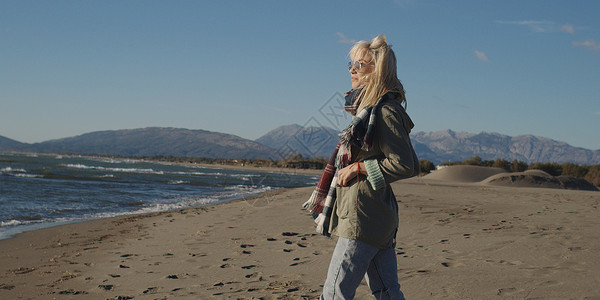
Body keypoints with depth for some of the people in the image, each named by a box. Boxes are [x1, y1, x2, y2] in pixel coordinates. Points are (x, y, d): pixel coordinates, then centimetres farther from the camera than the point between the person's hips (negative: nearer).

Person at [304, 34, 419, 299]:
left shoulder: (386, 111, -13)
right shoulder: (369, 108, 16)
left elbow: (405, 165, -18)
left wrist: (358, 168, -14)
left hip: (363, 218, -10)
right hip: (378, 217, 10)